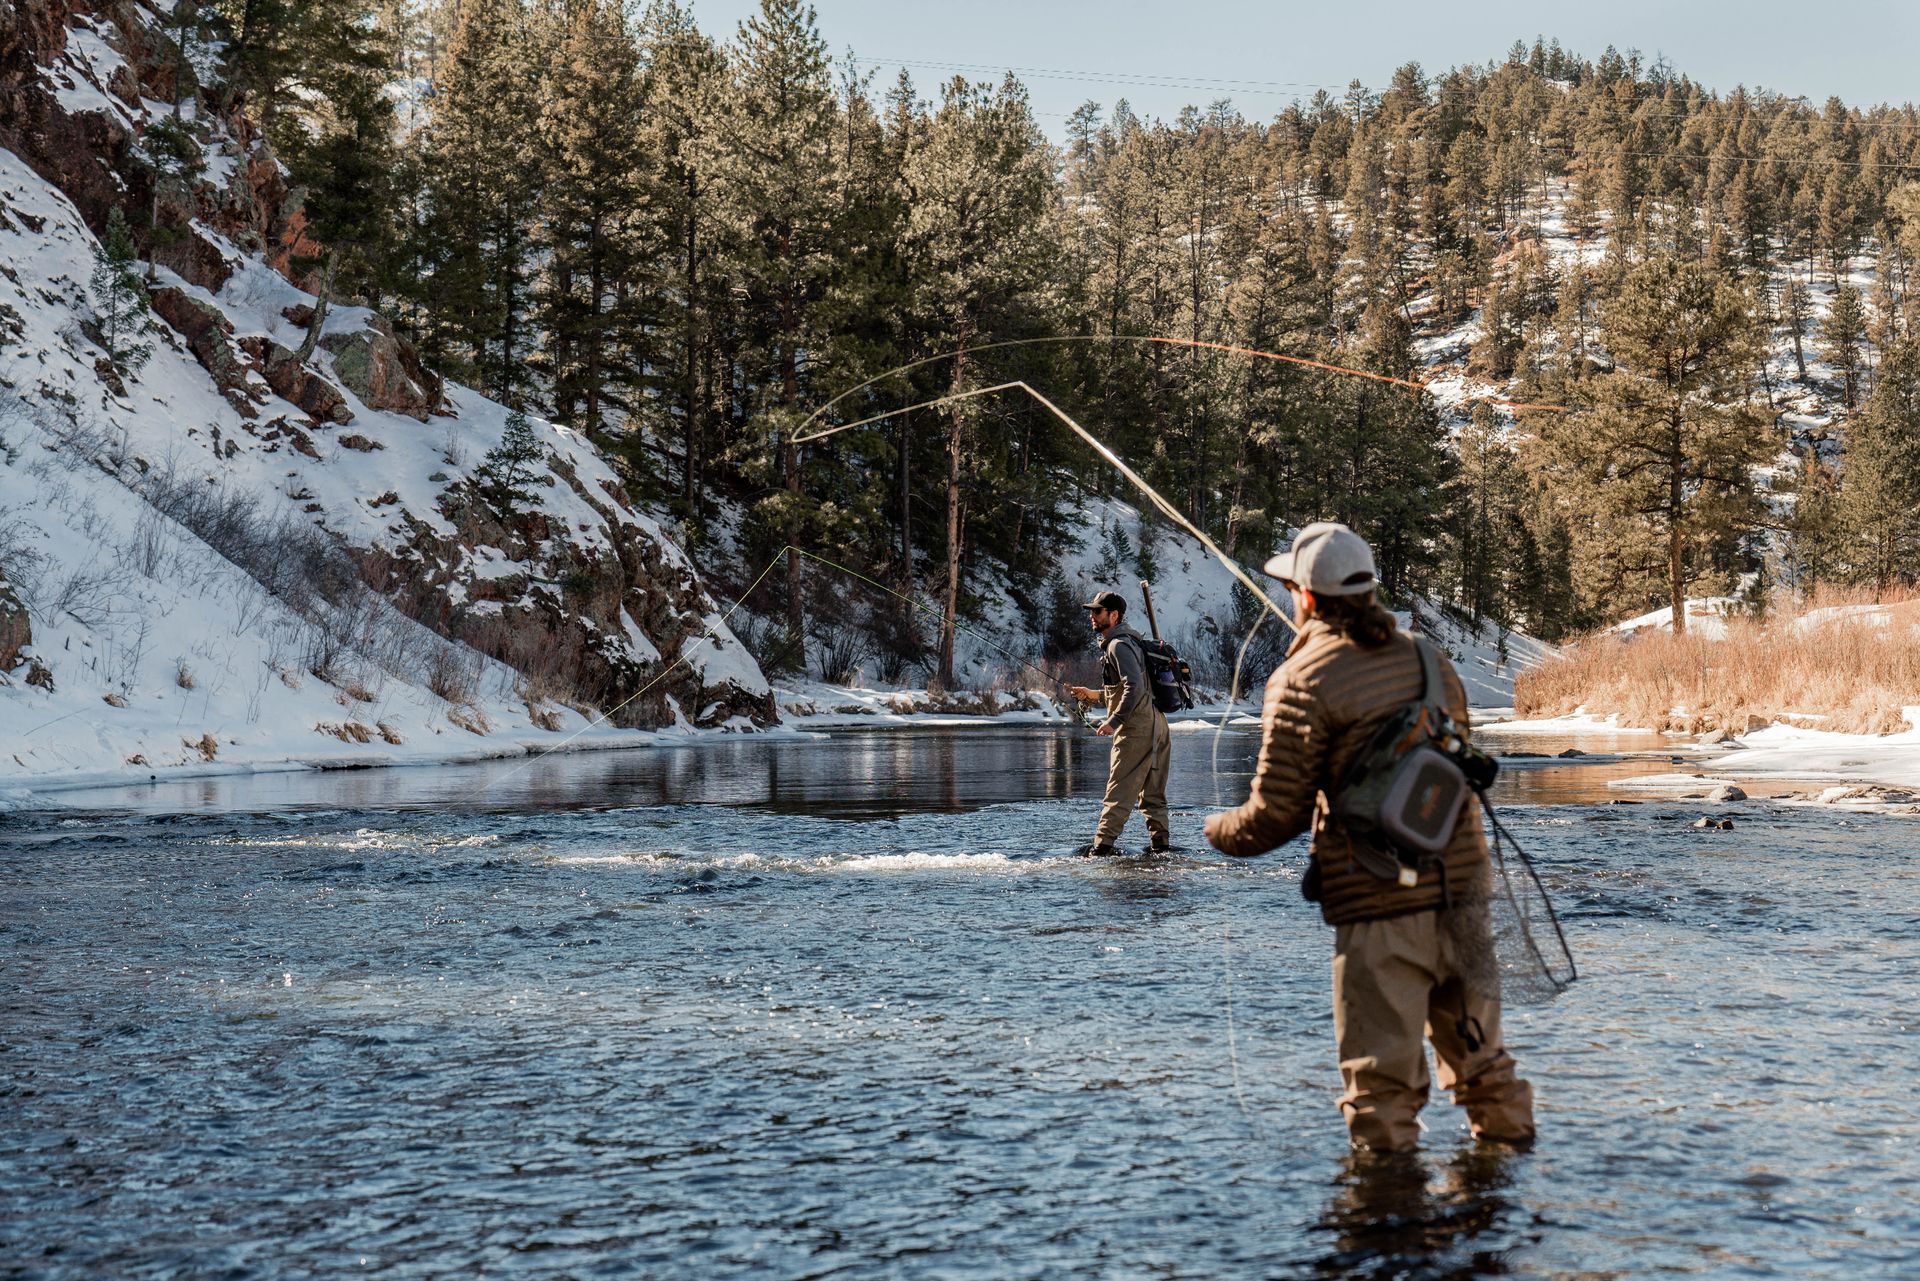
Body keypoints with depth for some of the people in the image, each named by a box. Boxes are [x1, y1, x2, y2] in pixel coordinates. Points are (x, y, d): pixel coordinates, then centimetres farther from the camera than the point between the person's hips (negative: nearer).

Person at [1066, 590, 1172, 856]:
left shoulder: (1119, 646, -12)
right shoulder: (1129, 640, 20)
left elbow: (1135, 688, -24)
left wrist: (1114, 721, -24)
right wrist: (1094, 695, 24)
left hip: (1136, 728, -10)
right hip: (1155, 725, 10)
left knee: (1120, 789, -11)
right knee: (1152, 792, 13)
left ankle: (1103, 843, -13)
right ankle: (1161, 842, 15)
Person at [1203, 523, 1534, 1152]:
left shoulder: (1303, 681, -9)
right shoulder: (1431, 663, 10)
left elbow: (1275, 815, -9)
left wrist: (1220, 832, 12)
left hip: (1377, 907, -6)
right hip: (1461, 890, 6)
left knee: (1382, 1072, 3)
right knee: (1475, 1046, 20)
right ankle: (1506, 1129, 31)